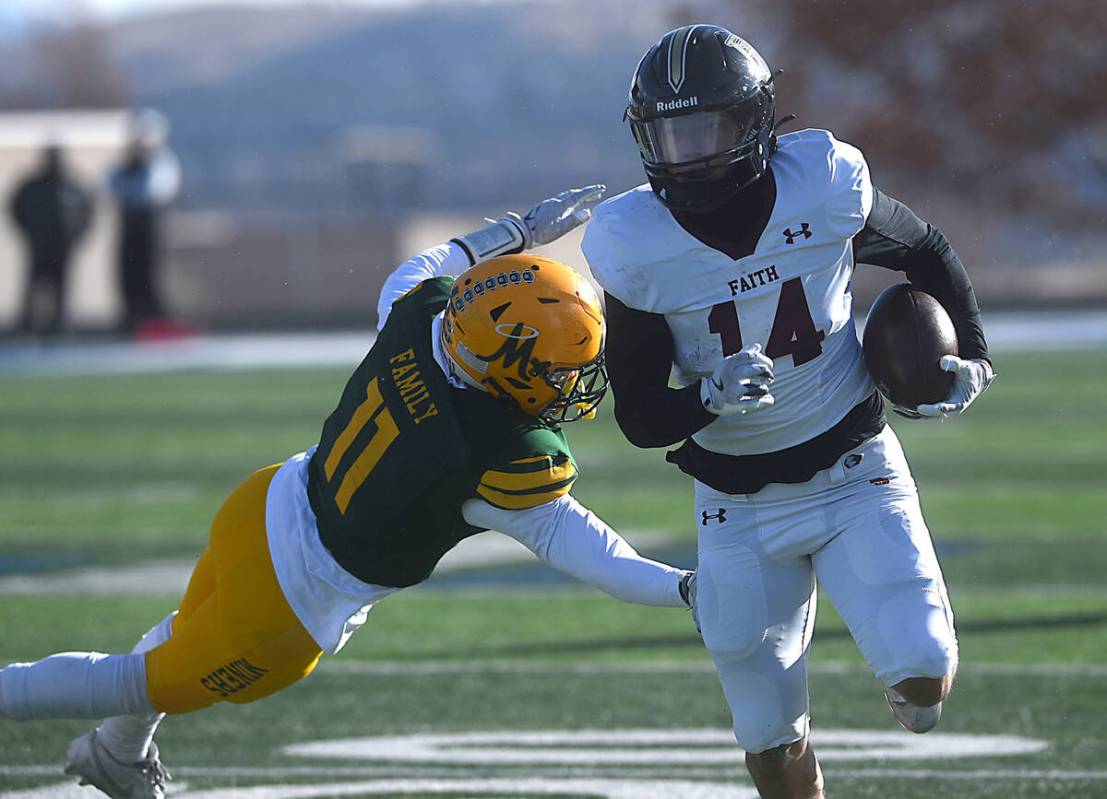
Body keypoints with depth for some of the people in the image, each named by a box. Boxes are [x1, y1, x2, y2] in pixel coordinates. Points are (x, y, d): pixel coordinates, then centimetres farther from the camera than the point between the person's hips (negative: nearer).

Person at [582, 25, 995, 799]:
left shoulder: (826, 190, -16)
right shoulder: (639, 250, -16)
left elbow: (930, 254, 6)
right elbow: (639, 418, -12)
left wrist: (972, 359, -4)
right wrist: (711, 398, -31)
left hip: (855, 479, -1)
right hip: (740, 507, 1)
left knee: (923, 676, -19)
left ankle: (914, 682, 18)